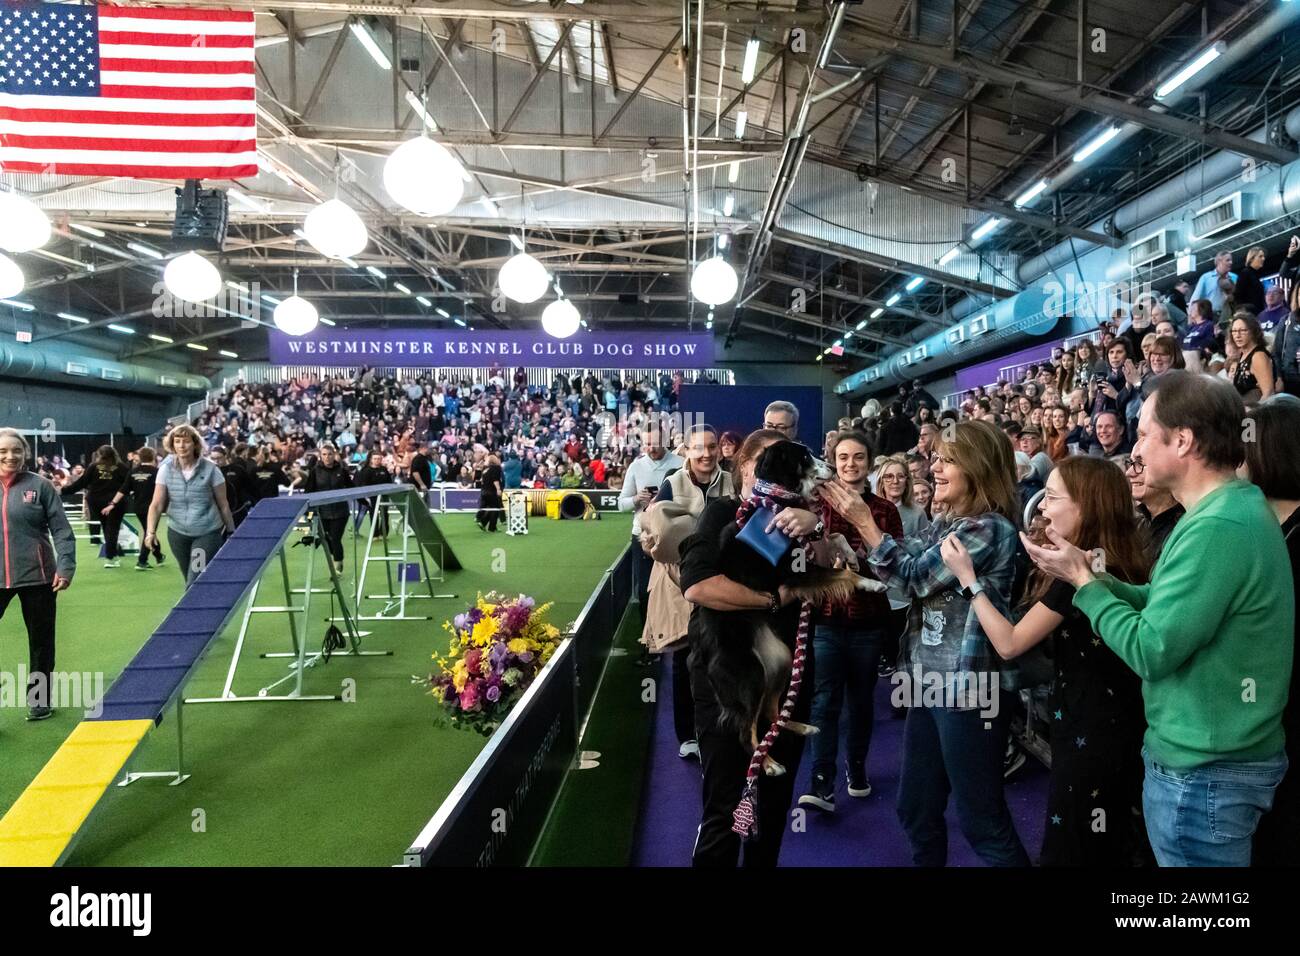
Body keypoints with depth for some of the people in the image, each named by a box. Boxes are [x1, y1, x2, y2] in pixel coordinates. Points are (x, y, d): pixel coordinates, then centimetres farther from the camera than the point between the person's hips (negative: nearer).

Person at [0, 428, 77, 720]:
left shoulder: (39, 485, -3)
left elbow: (61, 530, -4)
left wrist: (66, 567, -12)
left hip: (36, 576, -2)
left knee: (41, 640, 10)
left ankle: (40, 698, 26)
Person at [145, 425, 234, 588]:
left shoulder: (209, 469, -9)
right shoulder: (166, 469, -2)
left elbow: (223, 505, -3)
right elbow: (156, 504, -5)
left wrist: (231, 533, 1)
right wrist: (150, 532, -18)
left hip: (208, 533, -4)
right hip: (177, 533, 4)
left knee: (196, 584, -12)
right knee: (190, 581, 15)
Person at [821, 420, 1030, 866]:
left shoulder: (991, 529, -15)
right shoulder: (945, 525, 11)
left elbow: (914, 576, -15)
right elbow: (900, 565, 7)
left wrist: (864, 521, -10)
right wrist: (840, 518, -4)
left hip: (966, 687, -9)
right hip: (929, 681, 9)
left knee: (982, 820, 4)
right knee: (916, 810, 18)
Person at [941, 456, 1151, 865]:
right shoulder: (1119, 564, 6)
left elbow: (1010, 644, -18)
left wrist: (967, 577, -14)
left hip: (1088, 733, -9)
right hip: (1117, 725, 9)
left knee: (1069, 849, 6)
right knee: (1110, 847, 22)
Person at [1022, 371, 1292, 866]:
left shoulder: (1217, 528, -26)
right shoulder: (1234, 507, 7)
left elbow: (1149, 652, -25)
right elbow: (1169, 608, 10)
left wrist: (1082, 579, -13)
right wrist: (1095, 576, 1)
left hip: (1202, 770, -10)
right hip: (1218, 753, 10)